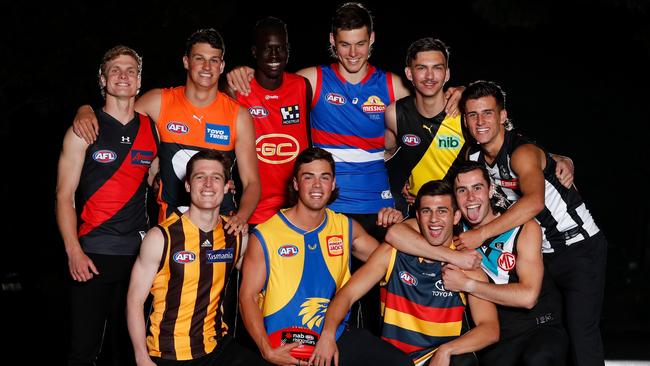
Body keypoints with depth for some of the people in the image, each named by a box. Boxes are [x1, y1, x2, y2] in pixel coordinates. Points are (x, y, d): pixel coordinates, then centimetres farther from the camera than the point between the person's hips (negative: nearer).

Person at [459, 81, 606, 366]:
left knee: (581, 333, -12)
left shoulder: (522, 152, -23)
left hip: (580, 247, -7)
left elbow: (534, 202, -41)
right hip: (540, 252, 7)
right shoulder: (473, 157, 0)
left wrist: (481, 234, -42)